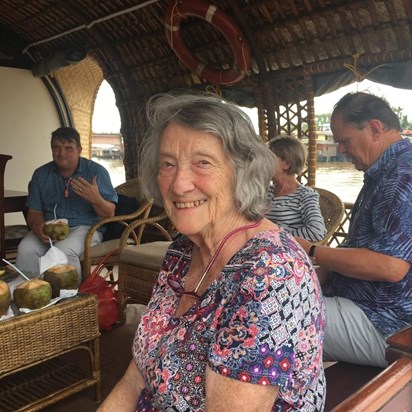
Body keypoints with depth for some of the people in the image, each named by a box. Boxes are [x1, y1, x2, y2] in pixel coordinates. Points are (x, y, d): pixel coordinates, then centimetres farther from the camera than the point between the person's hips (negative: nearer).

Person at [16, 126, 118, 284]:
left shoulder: (96, 171, -1)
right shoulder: (41, 174, 10)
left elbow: (109, 214, -3)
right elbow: (34, 212, 10)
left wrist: (96, 200, -25)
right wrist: (37, 227, -14)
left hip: (85, 227, -3)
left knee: (62, 251, -34)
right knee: (26, 249, -27)